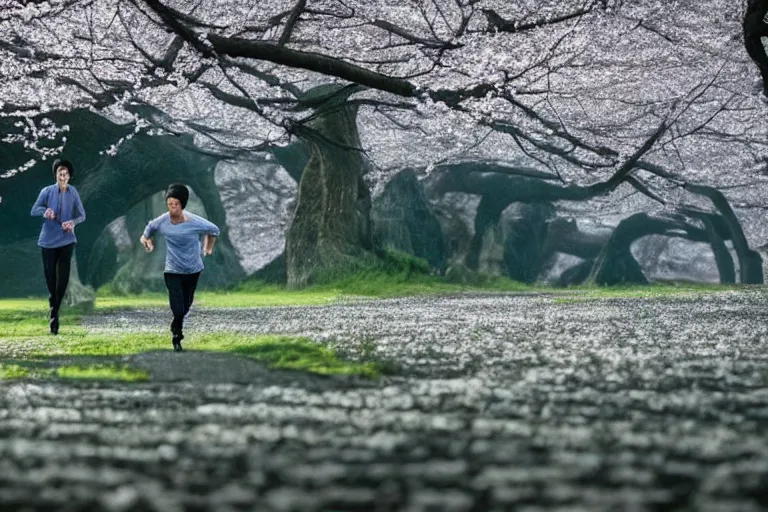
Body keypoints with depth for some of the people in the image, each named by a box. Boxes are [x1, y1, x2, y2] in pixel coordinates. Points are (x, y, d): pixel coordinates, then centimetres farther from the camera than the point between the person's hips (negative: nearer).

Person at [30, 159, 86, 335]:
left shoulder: (73, 192, -2)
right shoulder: (47, 191, -6)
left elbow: (82, 215, 3)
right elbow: (34, 210, -4)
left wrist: (73, 222, -19)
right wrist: (44, 212, -27)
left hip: (66, 240, 1)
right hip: (48, 240, -1)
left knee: (63, 278, -4)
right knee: (50, 277, 3)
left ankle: (54, 313, 9)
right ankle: (53, 313, 19)